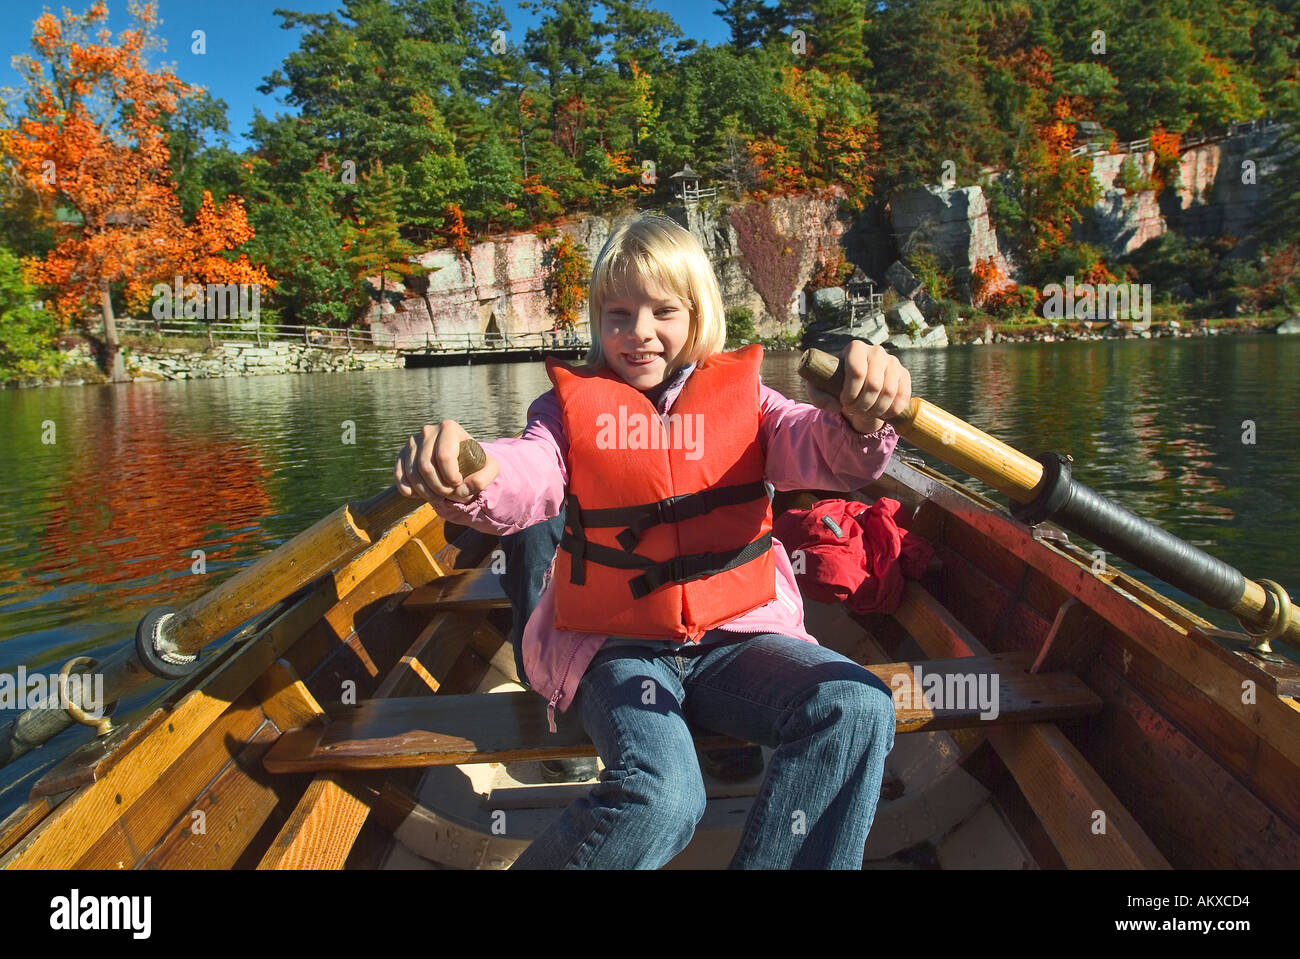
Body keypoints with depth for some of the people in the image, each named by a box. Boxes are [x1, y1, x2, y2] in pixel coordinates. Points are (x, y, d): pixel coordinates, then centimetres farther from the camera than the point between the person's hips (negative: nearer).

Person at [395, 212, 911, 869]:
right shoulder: (572, 405, 2)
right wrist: (466, 478, -42)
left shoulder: (742, 396, 6)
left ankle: (768, 861, -4)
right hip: (613, 648, -2)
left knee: (858, 710, -22)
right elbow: (524, 477, -17)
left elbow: (825, 453, -9)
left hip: (734, 636, 3)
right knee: (660, 797, -28)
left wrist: (858, 419, -34)